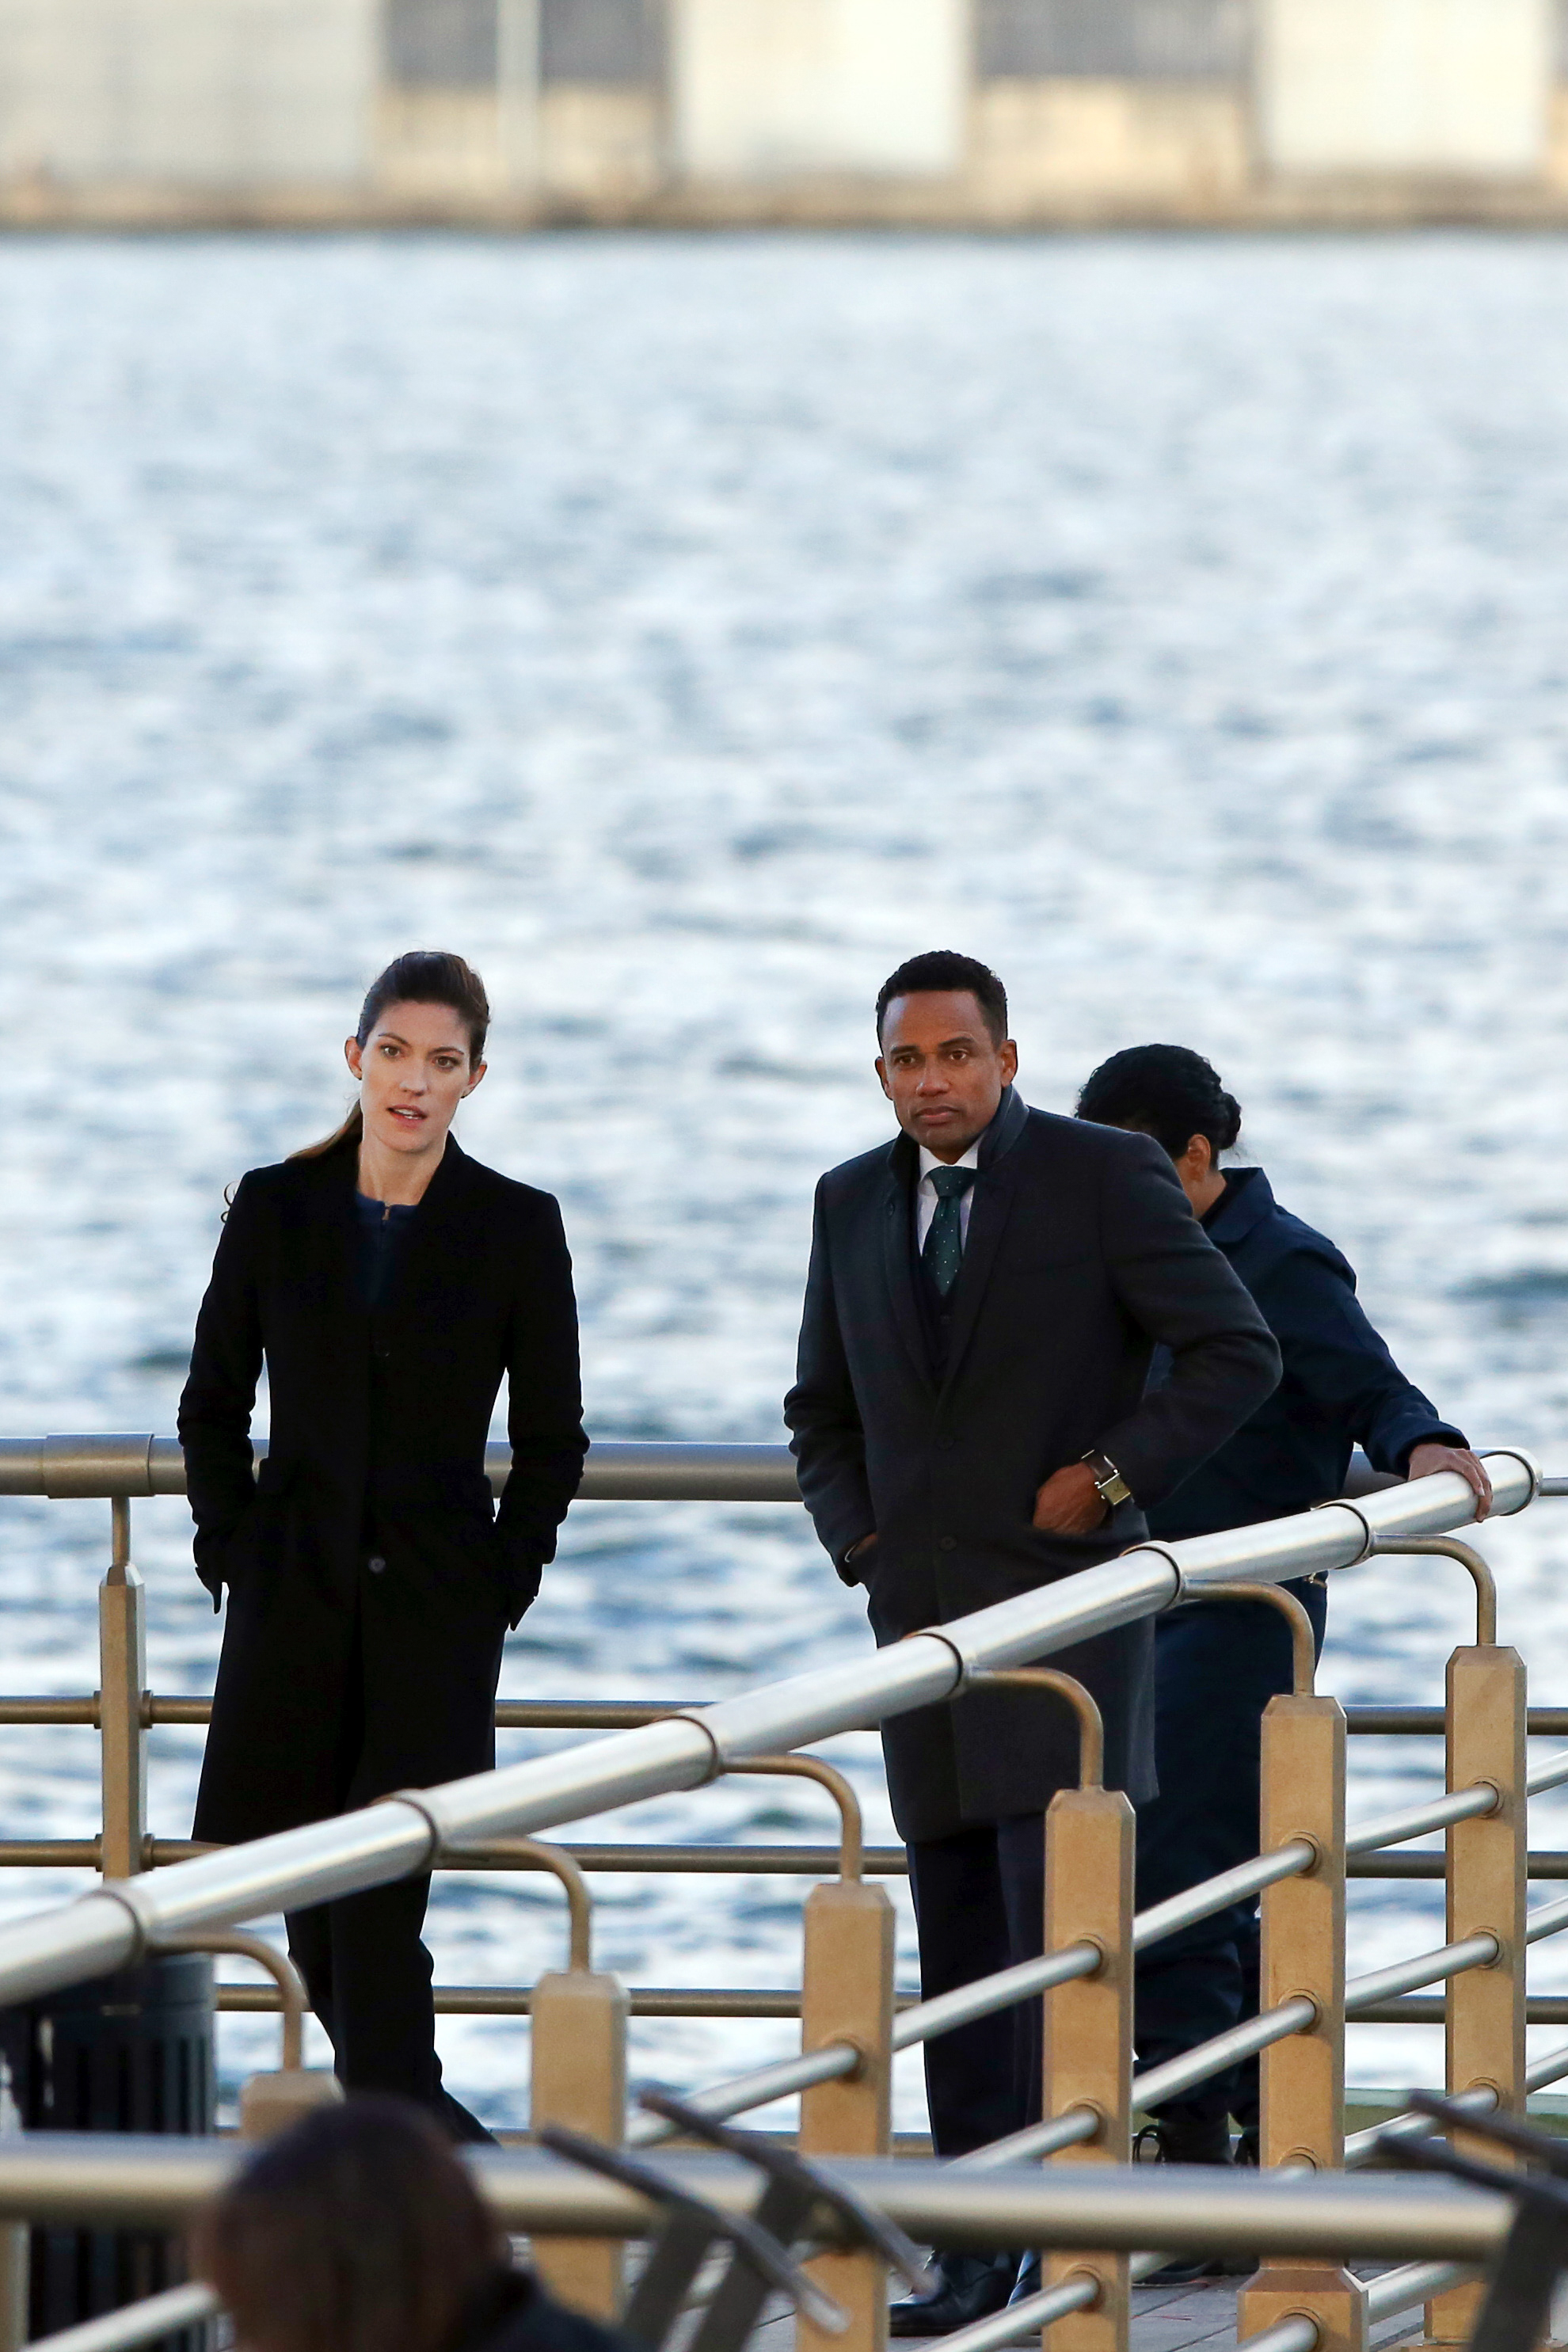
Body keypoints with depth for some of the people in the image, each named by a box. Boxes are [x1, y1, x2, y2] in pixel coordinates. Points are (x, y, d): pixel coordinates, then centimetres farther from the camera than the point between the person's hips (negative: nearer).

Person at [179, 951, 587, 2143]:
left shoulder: (516, 1227, -1)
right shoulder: (277, 1209, 4)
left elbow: (553, 1440, 5)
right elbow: (213, 1405, 12)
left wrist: (502, 1587, -3)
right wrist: (230, 1552, 3)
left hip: (436, 1598, -3)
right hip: (295, 1590, 3)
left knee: (382, 1896, -13)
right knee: (310, 1894, 6)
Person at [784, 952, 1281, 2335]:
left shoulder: (1105, 1179, -4)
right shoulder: (853, 1205, 11)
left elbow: (1238, 1353, -4)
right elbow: (824, 1414, 21)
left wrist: (1112, 1474, -12)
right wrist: (864, 1547, 6)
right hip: (924, 1623, 5)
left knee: (1058, 1929, -14)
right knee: (958, 1952, 6)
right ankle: (974, 2253, 8)